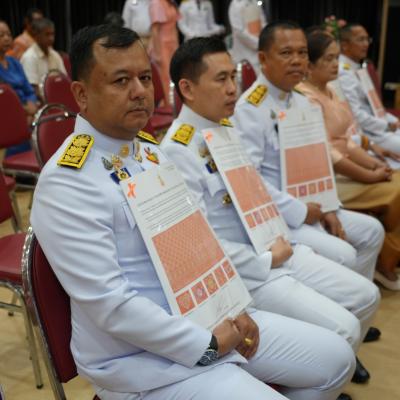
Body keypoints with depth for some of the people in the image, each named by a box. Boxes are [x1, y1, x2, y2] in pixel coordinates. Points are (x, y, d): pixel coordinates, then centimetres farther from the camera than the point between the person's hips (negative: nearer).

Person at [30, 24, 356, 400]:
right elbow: (108, 303, -24)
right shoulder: (66, 184, -20)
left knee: (335, 357, 9)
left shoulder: (150, 151, 6)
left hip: (207, 316, 8)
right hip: (140, 355, -8)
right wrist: (207, 345, -17)